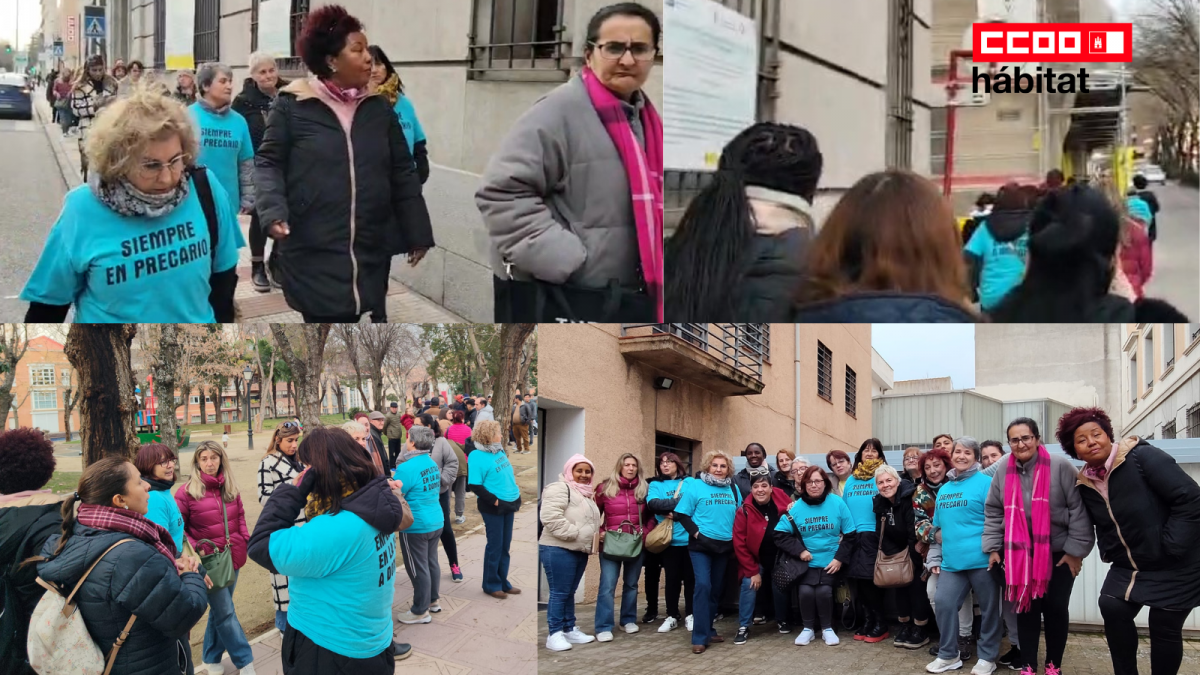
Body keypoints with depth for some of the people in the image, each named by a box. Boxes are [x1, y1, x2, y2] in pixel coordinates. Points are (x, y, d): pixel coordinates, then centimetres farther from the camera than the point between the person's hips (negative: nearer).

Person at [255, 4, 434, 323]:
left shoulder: (378, 108, 9)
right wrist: (273, 211, -18)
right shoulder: (293, 105, -3)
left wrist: (417, 233, 9)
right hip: (312, 253, -4)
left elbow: (402, 174, 12)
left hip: (369, 252, 4)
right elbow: (268, 162, 0)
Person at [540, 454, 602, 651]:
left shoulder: (586, 494, 20)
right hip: (559, 550, -9)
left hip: (579, 551, 9)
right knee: (559, 592, -6)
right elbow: (550, 517, -22)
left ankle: (570, 629, 22)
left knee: (570, 592, 15)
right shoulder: (559, 488, -10)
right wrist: (574, 533, -19)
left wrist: (594, 539, 11)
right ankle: (555, 634, -2)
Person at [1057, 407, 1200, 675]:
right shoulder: (1085, 484, 1)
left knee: (1164, 627, -2)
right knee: (1112, 610, -9)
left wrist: (1170, 547, -22)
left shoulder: (1142, 457, -19)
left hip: (1174, 566, -6)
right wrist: (1108, 551, 2)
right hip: (1128, 566, 6)